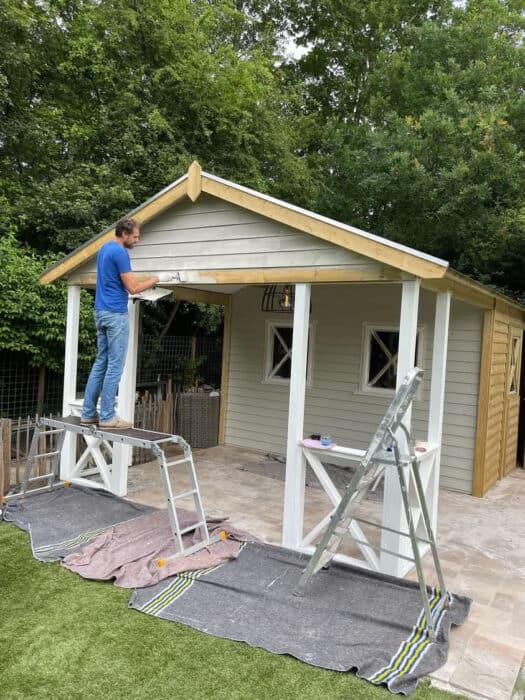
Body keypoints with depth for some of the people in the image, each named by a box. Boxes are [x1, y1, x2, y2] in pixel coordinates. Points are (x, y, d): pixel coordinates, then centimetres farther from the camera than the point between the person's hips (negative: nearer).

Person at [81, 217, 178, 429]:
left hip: (101, 312, 10)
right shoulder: (120, 253, -15)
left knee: (101, 362, 12)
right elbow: (132, 288, -15)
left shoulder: (105, 248, 16)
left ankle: (88, 413, 14)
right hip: (116, 314, -10)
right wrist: (158, 278, -7)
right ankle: (107, 417, 1)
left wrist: (137, 289, 22)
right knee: (114, 366, -4)